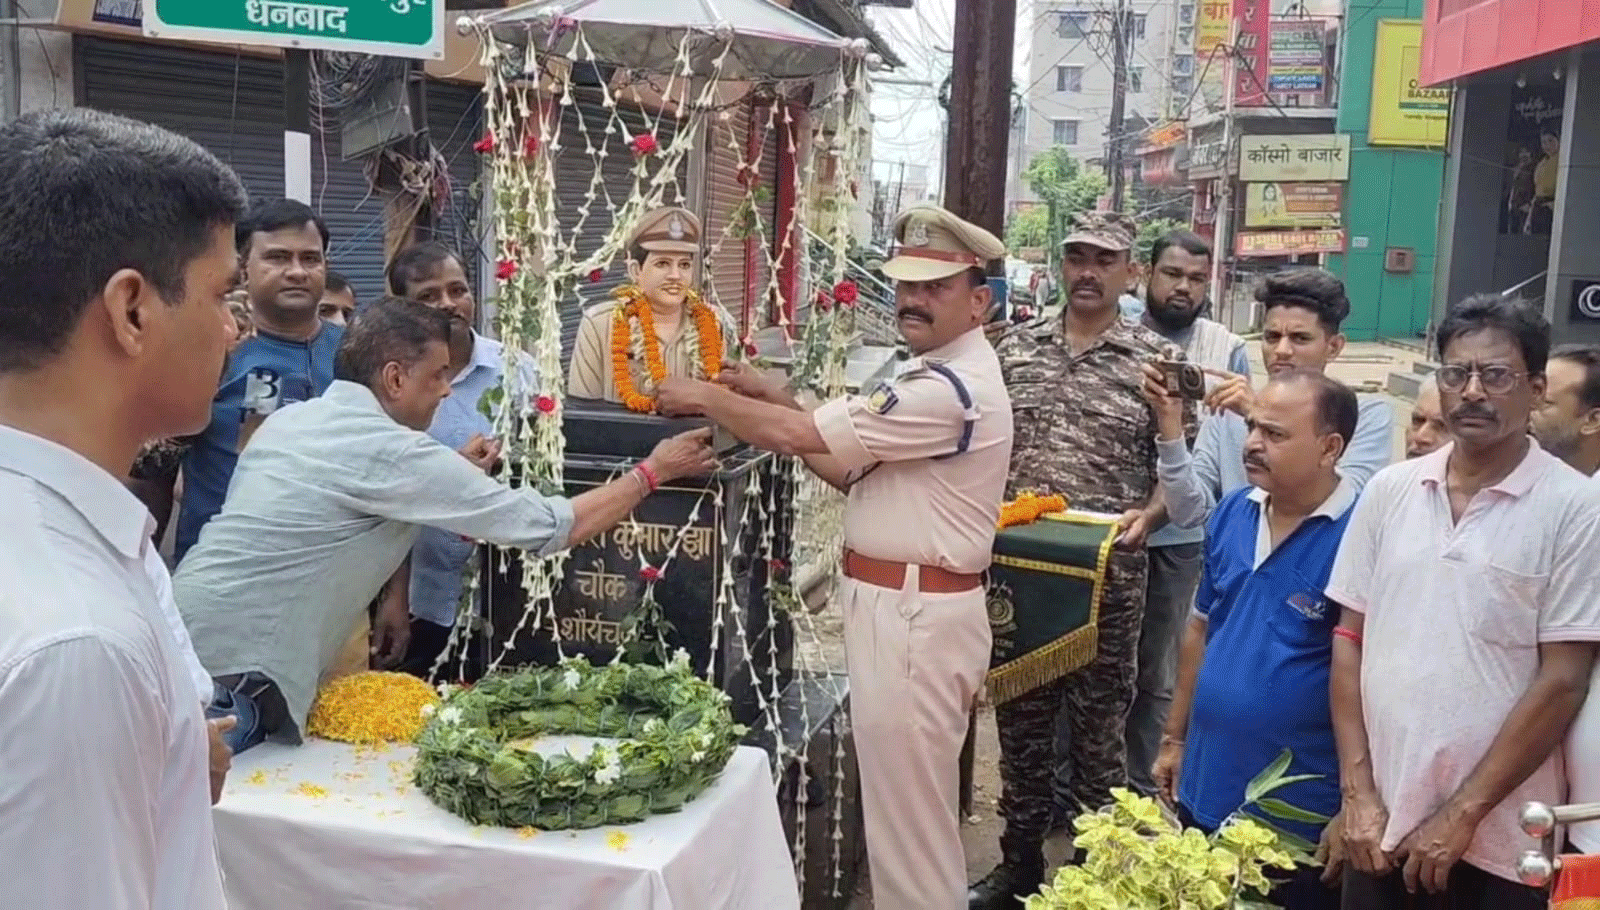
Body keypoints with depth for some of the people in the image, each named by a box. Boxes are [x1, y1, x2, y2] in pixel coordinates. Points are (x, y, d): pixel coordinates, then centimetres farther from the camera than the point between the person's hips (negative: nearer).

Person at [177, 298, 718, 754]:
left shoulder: (289, 420, 11)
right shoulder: (391, 451, -15)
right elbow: (549, 525, -12)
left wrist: (456, 477, 16)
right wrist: (651, 471, 0)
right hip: (236, 669, -10)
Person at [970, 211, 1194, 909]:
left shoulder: (1158, 361, 0)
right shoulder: (1015, 347, 7)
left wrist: (1147, 514, -15)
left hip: (1108, 571, -3)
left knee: (1098, 724, 7)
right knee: (1019, 719, 13)